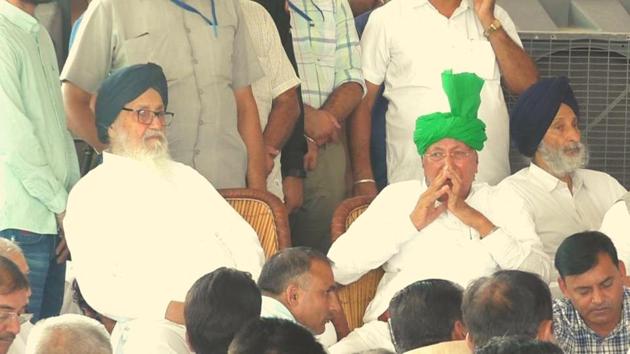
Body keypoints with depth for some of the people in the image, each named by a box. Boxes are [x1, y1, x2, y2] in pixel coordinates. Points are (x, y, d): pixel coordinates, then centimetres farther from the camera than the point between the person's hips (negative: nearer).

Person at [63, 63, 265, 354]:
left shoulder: (185, 177, 27)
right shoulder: (90, 193, 8)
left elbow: (242, 239, 21)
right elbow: (97, 288, -4)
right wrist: (172, 310, -18)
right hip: (154, 320, -4)